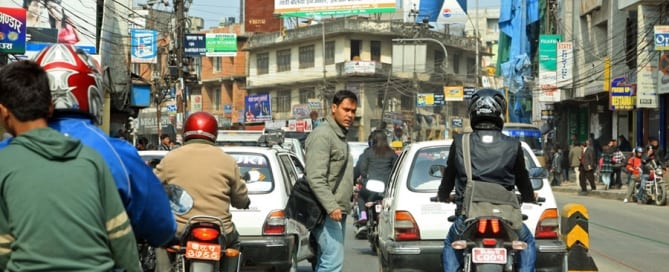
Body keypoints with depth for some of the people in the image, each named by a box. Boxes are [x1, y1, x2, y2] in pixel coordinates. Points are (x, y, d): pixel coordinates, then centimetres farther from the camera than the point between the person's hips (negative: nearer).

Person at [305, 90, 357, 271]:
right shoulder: (322, 135, -12)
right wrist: (331, 207, -26)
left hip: (337, 212, 10)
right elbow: (315, 178, -21)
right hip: (327, 213, -10)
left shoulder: (340, 136, 21)